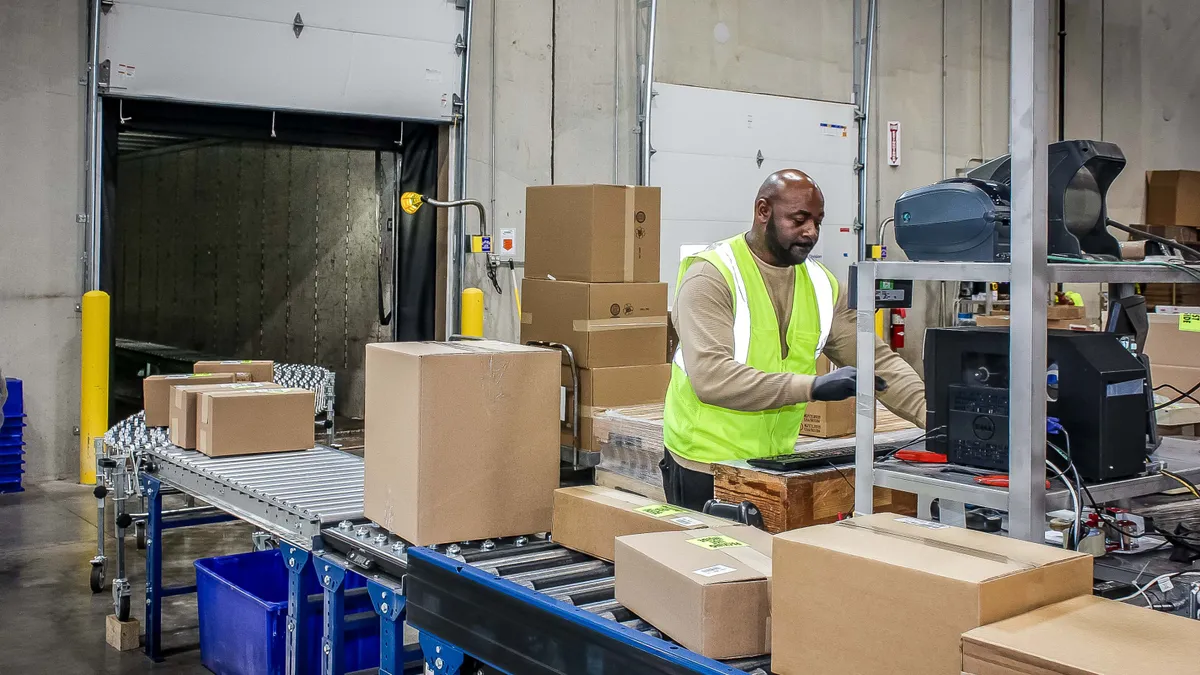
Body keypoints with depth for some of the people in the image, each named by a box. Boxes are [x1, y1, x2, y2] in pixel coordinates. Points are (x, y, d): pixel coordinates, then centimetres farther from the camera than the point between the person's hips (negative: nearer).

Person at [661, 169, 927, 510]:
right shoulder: (711, 276, -15)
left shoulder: (822, 285, 5)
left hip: (778, 465, 6)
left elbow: (878, 360, 4)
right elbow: (710, 376, -27)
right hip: (705, 467, -6)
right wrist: (813, 387, -32)